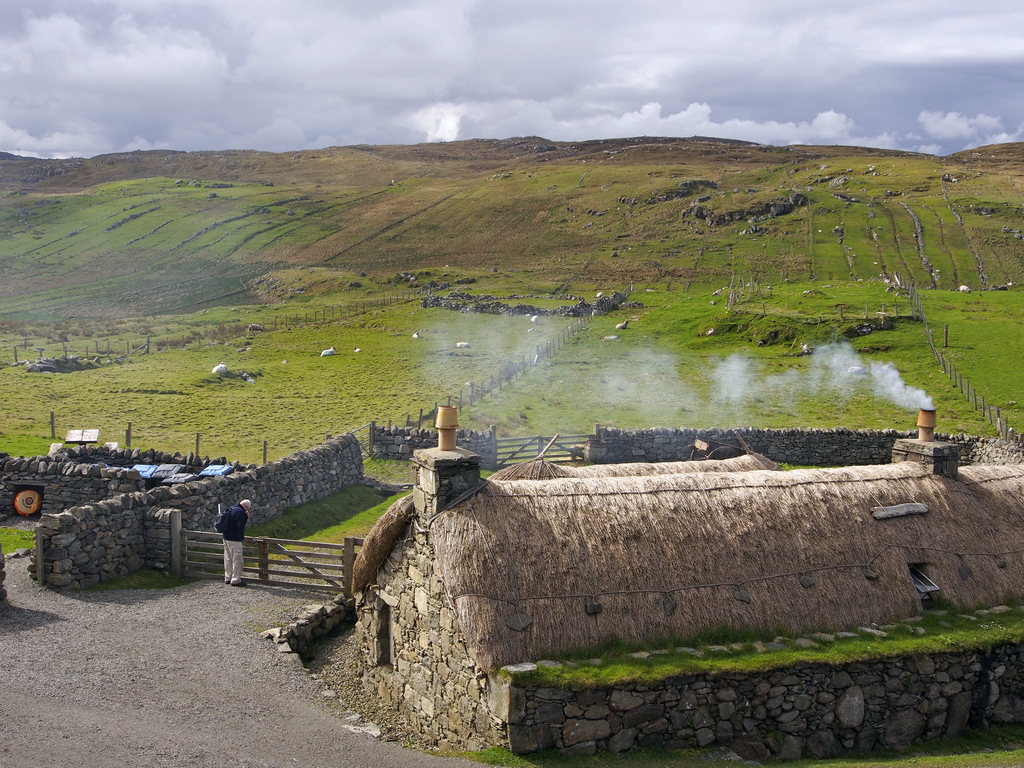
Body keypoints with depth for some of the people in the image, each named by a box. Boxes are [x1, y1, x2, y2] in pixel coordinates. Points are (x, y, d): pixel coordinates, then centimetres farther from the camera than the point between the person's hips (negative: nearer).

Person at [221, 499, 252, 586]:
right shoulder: (240, 512, -17)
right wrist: (246, 517, -10)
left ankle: (228, 578, 25)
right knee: (237, 559, -3)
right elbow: (240, 525, -23)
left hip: (226, 537, 9)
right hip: (234, 539, -9)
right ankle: (235, 580, -2)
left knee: (228, 559, 17)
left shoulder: (230, 509, 12)